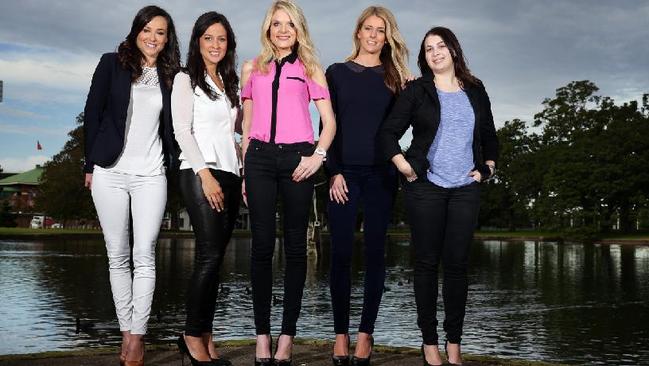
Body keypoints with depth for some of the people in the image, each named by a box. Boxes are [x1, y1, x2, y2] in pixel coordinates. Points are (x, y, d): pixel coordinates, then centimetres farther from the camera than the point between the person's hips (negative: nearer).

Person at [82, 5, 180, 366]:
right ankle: (126, 331, 12)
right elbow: (93, 114, 6)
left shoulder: (171, 77, 10)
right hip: (110, 173, 0)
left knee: (144, 255, -8)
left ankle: (138, 336, -3)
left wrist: (175, 165, 5)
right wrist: (91, 164, 3)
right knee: (117, 255, 4)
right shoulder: (112, 64, 6)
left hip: (151, 176, 0)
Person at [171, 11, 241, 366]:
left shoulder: (230, 83, 20)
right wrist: (205, 174, -15)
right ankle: (193, 335, -2)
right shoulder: (186, 79, 3)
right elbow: (182, 131, -7)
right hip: (199, 173, -6)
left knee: (214, 260, 3)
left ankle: (205, 337, 7)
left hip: (229, 175, 6)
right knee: (209, 256, -13)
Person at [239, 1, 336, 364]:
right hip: (260, 157, 1)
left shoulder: (311, 69, 11)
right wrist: (244, 169, 11)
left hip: (297, 158, -1)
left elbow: (329, 121, 7)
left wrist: (318, 155, -9)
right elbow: (247, 122, 17)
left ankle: (288, 334, 5)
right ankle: (262, 333, 4)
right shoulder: (252, 68, 15)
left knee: (296, 245, 1)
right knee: (262, 245, -1)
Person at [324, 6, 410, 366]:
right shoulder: (337, 72, 8)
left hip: (380, 174, 1)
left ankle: (366, 333, 7)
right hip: (344, 172, -1)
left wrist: (397, 165, -4)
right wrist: (334, 171, -6)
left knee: (374, 252, 1)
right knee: (341, 253, -3)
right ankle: (341, 333, 4)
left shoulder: (394, 77, 11)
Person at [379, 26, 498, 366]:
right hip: (426, 187, -2)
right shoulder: (416, 90, 4)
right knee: (426, 263, 0)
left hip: (465, 189, 2)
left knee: (456, 264, 2)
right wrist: (406, 168, -7)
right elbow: (389, 133, 0)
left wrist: (487, 168, 8)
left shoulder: (475, 92, 13)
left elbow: (490, 137, 21)